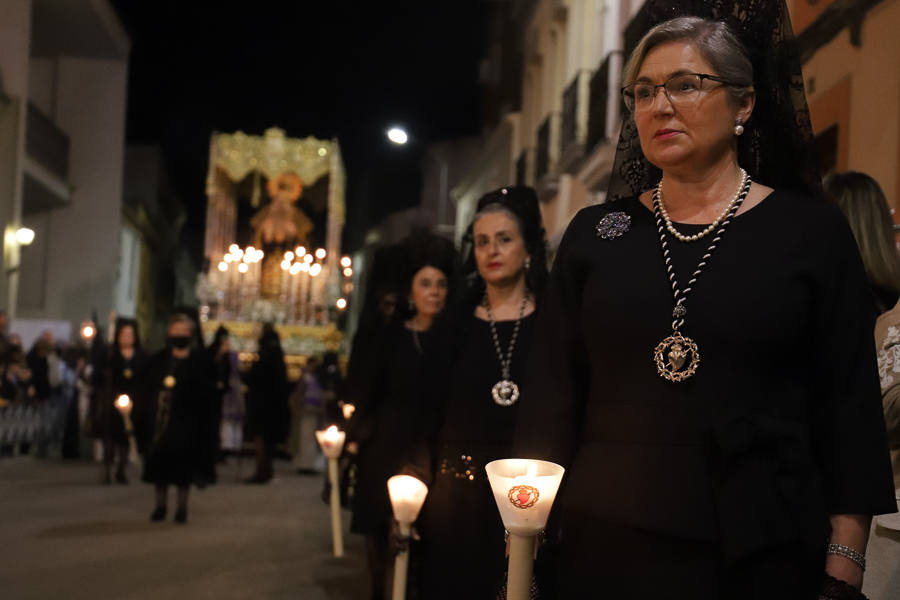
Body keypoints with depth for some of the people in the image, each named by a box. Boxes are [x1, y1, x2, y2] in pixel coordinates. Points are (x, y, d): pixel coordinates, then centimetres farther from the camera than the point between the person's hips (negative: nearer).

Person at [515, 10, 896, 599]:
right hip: (606, 543, 2)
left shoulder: (811, 230, -1)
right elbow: (552, 397, 5)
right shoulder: (595, 233, 5)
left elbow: (851, 411, -2)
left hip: (762, 550, -1)